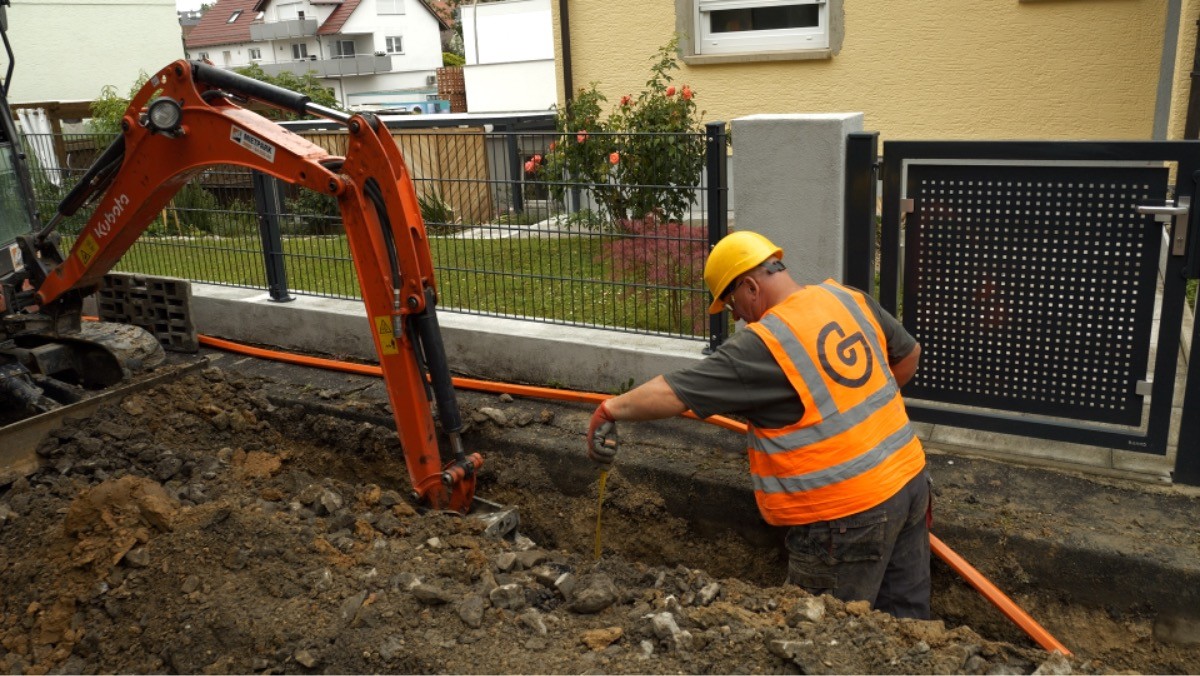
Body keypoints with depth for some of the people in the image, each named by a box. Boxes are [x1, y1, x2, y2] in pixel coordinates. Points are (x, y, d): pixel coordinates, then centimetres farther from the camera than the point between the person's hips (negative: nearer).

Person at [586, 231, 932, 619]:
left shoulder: (764, 344, -19)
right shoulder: (850, 299, 3)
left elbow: (672, 393, -18)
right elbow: (908, 354, 18)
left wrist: (610, 409, -5)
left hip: (848, 512, -8)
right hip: (908, 477, 8)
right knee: (906, 619, 20)